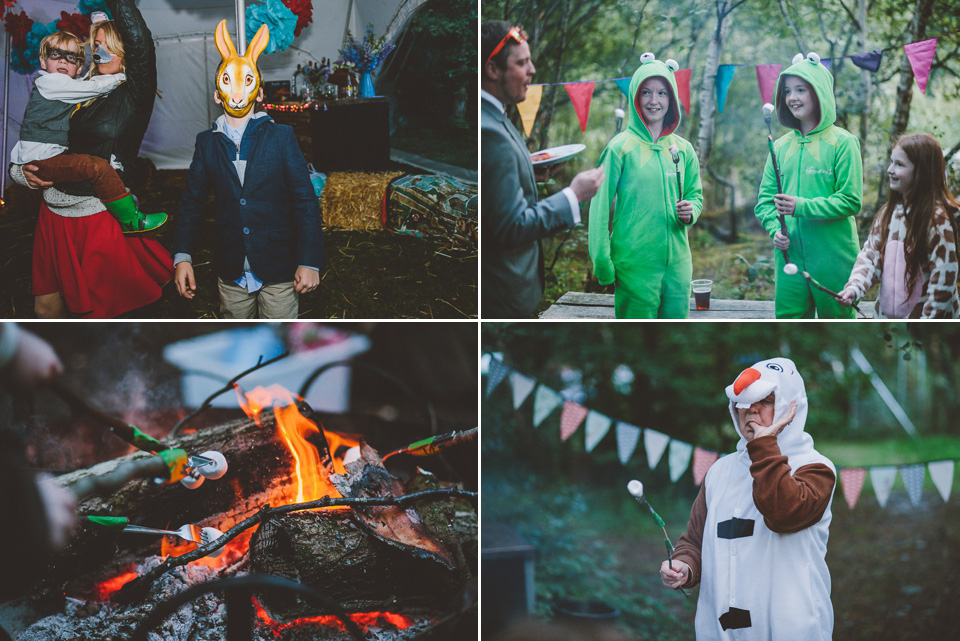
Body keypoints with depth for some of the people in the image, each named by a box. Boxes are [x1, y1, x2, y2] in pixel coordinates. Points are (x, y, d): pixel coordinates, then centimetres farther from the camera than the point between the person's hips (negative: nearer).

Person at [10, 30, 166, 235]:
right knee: (98, 166, -25)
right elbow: (94, 87, -12)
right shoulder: (49, 82, -9)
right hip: (38, 161, -11)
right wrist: (121, 77, 1)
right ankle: (130, 220, -21)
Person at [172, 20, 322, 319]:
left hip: (279, 272, -2)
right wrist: (182, 258, -1)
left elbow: (305, 202, -3)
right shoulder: (207, 143, 7)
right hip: (232, 272, 2)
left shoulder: (281, 137, 0)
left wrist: (309, 262, -10)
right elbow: (192, 202, 9)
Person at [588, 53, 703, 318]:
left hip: (677, 262, 4)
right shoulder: (621, 147, -4)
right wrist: (602, 261, -9)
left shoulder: (683, 149, 9)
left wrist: (691, 211, -2)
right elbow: (600, 206, -5)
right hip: (634, 263, -4)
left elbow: (696, 194, 22)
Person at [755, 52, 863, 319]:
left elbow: (850, 201, -10)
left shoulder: (842, 142, -4)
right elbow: (765, 198, 12)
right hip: (789, 255, 4)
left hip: (834, 257, -4)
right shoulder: (781, 146, 10)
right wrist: (775, 229, -7)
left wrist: (802, 206, -19)